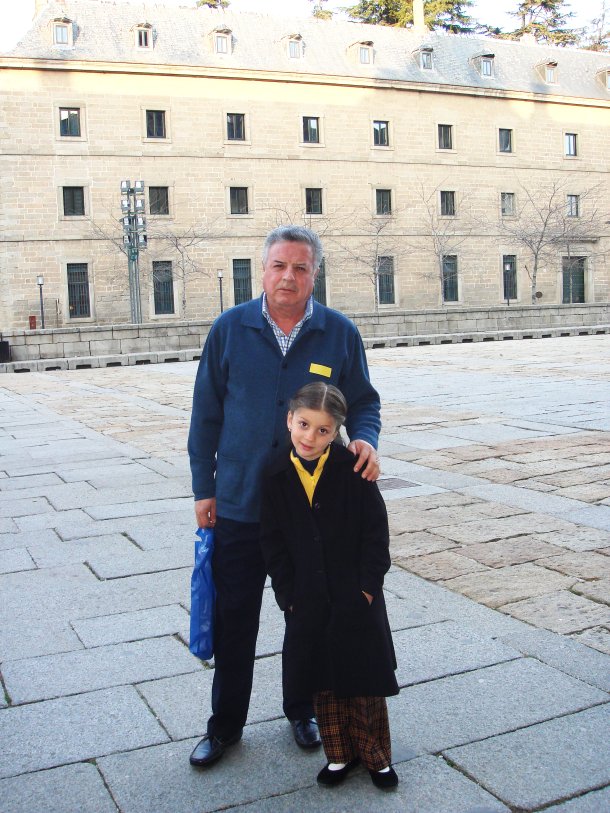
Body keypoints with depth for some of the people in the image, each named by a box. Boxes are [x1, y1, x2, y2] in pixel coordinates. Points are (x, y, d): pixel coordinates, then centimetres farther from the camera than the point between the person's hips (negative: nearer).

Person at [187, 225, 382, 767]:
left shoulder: (340, 333, -2)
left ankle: (302, 712, 36)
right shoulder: (230, 329, -2)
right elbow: (206, 413, 2)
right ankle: (225, 724, 29)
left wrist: (365, 439, -16)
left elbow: (363, 402, 6)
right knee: (233, 619, 10)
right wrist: (204, 487, 1)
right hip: (239, 502, 0)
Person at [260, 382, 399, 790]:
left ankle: (376, 755, 29)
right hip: (308, 604, 2)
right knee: (323, 681, 13)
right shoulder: (278, 478, -3)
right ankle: (340, 753, 32)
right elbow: (274, 544, 1)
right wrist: (289, 596, -5)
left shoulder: (352, 470, -10)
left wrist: (367, 586, -11)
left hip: (357, 601, -2)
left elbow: (376, 531, -7)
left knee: (365, 680, 10)